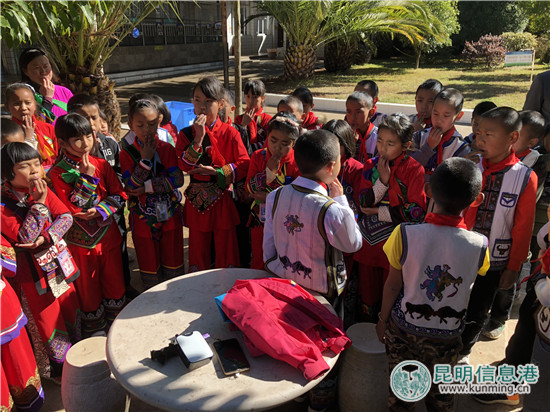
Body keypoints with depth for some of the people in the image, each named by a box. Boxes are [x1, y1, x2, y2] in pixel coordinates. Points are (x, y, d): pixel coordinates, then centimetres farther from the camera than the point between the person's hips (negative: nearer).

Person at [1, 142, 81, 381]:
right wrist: (39, 204, -27)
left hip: (58, 262, 5)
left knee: (69, 308, 19)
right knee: (46, 317, 10)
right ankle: (55, 366, 31)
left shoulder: (43, 190, -2)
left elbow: (66, 217, -8)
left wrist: (46, 238, -23)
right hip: (32, 271, -5)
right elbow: (24, 237, -24)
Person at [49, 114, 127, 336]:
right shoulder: (58, 172, -11)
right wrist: (87, 176, -23)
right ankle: (95, 329, 32)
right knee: (88, 286, 12)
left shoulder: (101, 165, 0)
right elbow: (74, 208, -18)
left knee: (114, 280, 15)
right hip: (81, 239, -3)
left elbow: (119, 195, -2)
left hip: (108, 233, 3)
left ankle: (115, 322, 36)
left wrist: (99, 211, -18)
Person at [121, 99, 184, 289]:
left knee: (173, 263, 10)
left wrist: (148, 186, -19)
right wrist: (145, 160, -19)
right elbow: (130, 188, -16)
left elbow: (178, 180, -14)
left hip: (170, 215, 0)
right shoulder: (127, 153, -6)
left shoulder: (167, 149, -4)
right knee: (149, 264, 13)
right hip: (142, 219, 0)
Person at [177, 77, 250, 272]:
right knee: (198, 247, 14)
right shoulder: (186, 134, 1)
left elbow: (244, 165, -9)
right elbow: (184, 165, -13)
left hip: (223, 199, -2)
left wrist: (217, 172, -17)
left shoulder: (229, 133, -4)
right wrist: (198, 138, -19)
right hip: (196, 201, 2)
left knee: (225, 247, 8)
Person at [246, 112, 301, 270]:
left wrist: (269, 197, -18)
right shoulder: (258, 156, -3)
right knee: (258, 261, 19)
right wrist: (269, 171, -22)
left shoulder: (297, 161, -14)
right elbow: (249, 187, -8)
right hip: (260, 220, 3)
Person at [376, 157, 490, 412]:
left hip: (403, 326, 0)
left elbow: (393, 284, -14)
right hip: (447, 334, 1)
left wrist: (383, 319, 3)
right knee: (441, 391, 25)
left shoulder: (405, 234, -24)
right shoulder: (479, 245, -21)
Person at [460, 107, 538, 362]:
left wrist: (514, 267, -2)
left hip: (495, 260, -1)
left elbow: (523, 228, -7)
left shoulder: (525, 178, -13)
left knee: (478, 312, 16)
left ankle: (462, 350, 43)